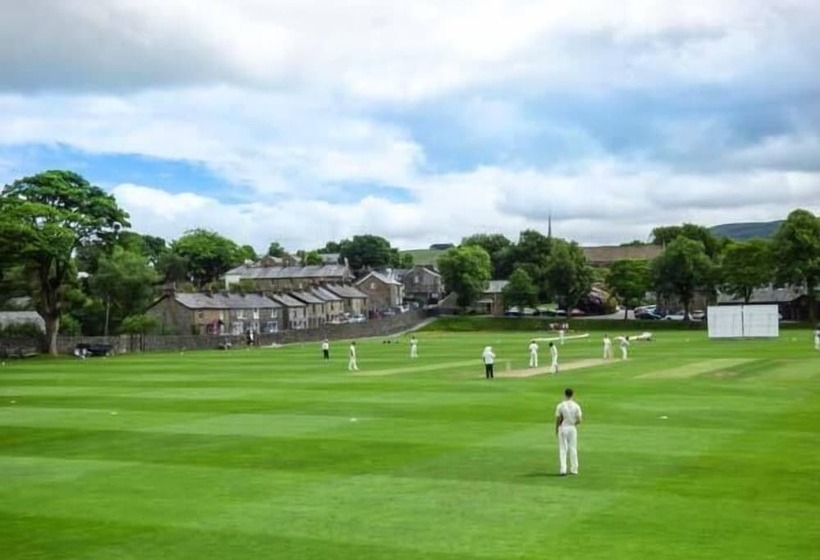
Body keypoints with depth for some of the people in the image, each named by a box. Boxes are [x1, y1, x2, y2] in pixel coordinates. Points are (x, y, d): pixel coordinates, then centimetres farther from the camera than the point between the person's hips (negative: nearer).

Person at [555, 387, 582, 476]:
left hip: (563, 428, -1)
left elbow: (558, 419, -7)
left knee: (562, 449, 2)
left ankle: (562, 469, -6)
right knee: (573, 449, 10)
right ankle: (574, 469, 13)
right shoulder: (576, 406, -4)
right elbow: (579, 420, -6)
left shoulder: (560, 405, -9)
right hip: (572, 428, 1)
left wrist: (556, 429, 7)